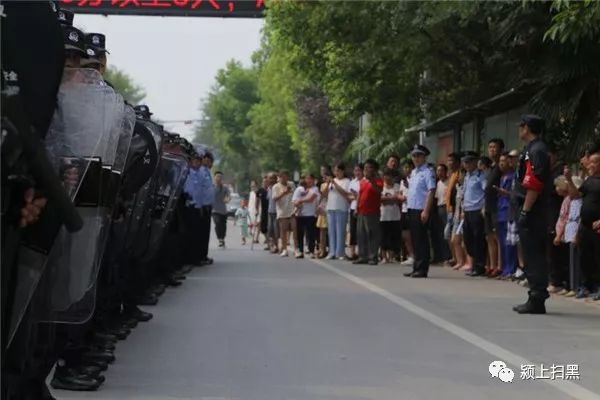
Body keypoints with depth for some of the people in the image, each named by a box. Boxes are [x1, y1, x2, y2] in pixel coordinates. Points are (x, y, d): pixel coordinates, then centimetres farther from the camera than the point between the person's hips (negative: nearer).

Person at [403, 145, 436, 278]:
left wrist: (426, 211, -21)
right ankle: (416, 268, 17)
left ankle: (422, 269, -2)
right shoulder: (413, 172, 17)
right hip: (412, 209, 8)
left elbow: (431, 192, -16)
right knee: (415, 240, 12)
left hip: (421, 210, -8)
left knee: (421, 240, -5)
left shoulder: (427, 172, -9)